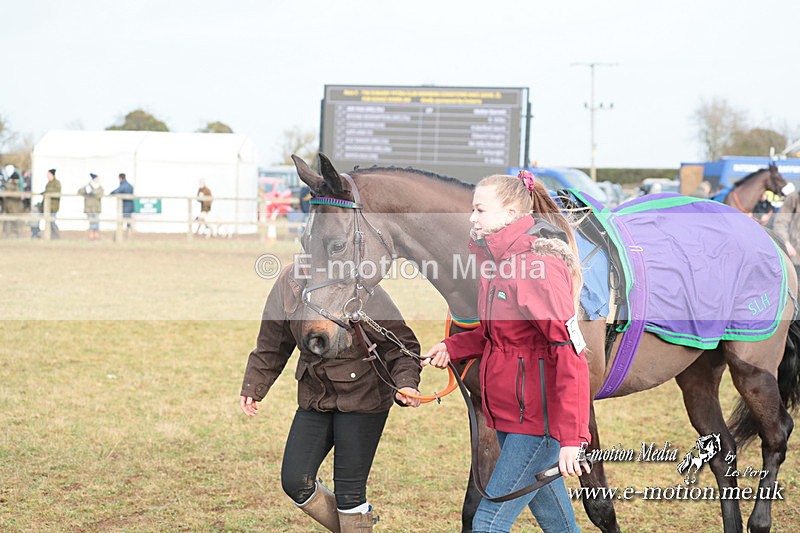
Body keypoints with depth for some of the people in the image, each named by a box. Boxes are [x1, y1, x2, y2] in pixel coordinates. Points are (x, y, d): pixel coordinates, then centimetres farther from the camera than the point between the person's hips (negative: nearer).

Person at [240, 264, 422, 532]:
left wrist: (405, 383, -30)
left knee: (349, 490, -3)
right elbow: (271, 344, 10)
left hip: (362, 398, -6)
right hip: (314, 399, 6)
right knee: (294, 482, 3)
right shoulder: (287, 284, -5)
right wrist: (253, 386, 7)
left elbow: (401, 345, -14)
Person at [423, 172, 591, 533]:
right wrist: (453, 348, 7)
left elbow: (569, 350, -25)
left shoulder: (539, 264, -20)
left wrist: (570, 436, -29)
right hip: (510, 413, 10)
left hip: (539, 418, -10)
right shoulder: (500, 260, 11)